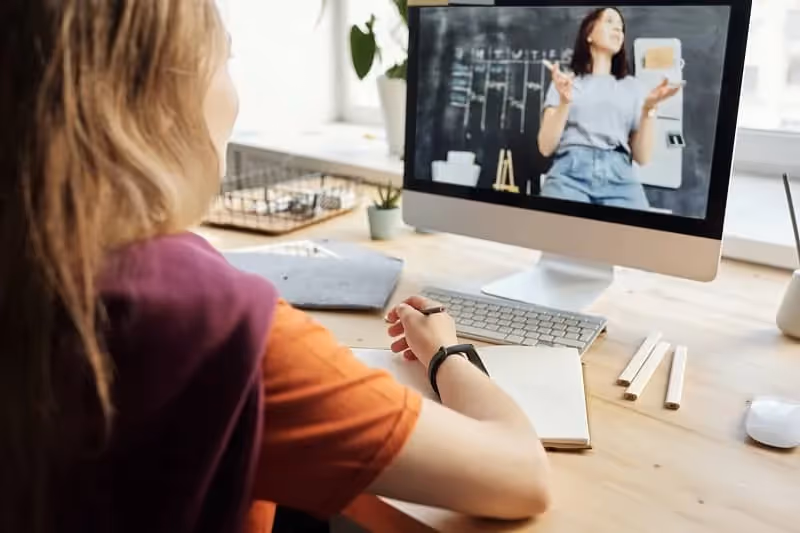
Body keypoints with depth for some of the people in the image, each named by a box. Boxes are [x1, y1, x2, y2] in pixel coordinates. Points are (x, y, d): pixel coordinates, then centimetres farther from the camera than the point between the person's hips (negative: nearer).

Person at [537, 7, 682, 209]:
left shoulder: (632, 86, 21)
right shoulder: (565, 79, 17)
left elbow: (642, 157, 12)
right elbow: (546, 147, 6)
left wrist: (649, 108, 0)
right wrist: (564, 102, -6)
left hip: (619, 177, 2)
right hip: (570, 173, -1)